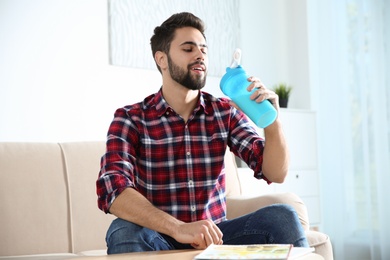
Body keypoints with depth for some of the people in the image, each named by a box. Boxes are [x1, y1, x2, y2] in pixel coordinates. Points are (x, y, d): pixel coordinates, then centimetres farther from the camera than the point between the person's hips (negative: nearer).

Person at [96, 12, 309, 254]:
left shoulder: (225, 112, 2)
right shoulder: (131, 118, -9)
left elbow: (275, 173, -4)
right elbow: (112, 189, -24)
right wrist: (178, 228, -39)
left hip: (215, 236, 2)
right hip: (161, 240, -1)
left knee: (282, 217, -24)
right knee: (125, 231, -34)